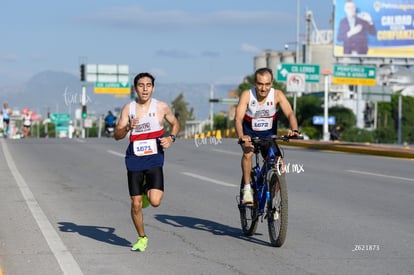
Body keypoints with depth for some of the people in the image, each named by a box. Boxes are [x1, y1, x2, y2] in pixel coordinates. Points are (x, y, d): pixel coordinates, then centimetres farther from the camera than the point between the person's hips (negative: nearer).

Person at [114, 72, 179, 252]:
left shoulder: (161, 107, -1)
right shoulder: (128, 108, 2)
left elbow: (175, 124, 15)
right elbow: (117, 136, 1)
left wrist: (171, 138, -5)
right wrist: (128, 127, -20)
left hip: (154, 159, -1)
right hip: (134, 160, 1)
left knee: (155, 201, -18)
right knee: (136, 205, 2)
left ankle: (147, 191, 18)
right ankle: (142, 238, 24)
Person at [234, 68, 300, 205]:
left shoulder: (277, 95, -20)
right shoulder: (247, 95, -23)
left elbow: (290, 113, -30)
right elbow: (238, 118, -32)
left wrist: (294, 130, -51)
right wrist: (241, 137, -51)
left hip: (269, 135, 1)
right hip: (249, 134, -1)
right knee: (248, 151, -33)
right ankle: (247, 189, -18)